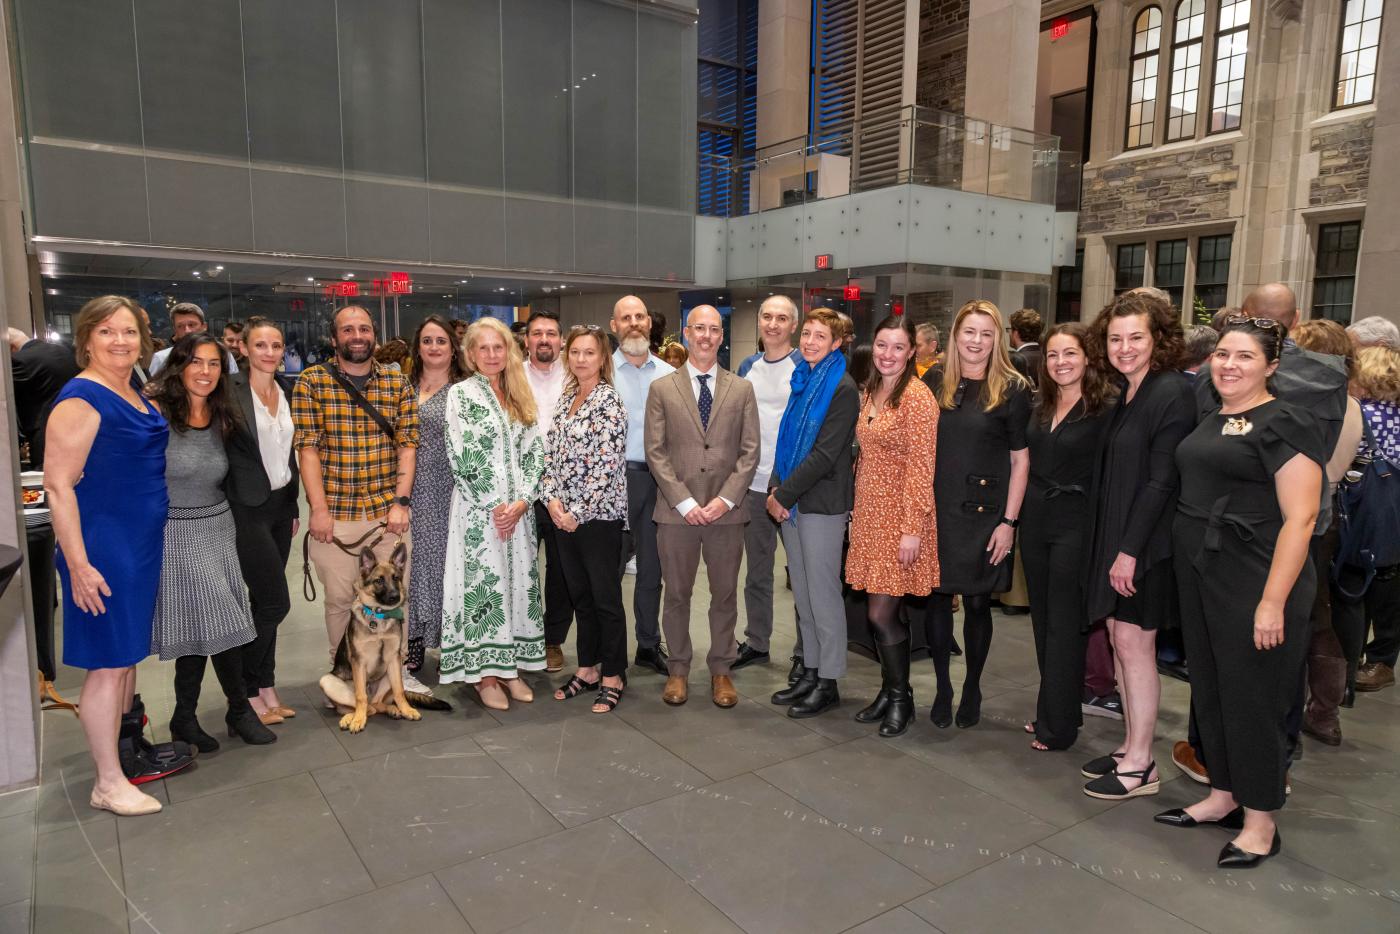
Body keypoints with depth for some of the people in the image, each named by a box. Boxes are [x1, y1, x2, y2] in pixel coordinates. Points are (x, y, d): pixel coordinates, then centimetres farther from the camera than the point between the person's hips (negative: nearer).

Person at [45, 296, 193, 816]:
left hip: (141, 547, 9)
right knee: (107, 664, 0)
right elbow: (57, 484, -19)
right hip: (102, 551, -9)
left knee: (128, 656, 18)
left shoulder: (137, 398, 11)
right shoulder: (81, 399, -15)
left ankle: (129, 753, 33)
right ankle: (108, 784, 12)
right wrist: (78, 564, -22)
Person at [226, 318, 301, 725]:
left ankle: (265, 688, 22)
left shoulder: (286, 394, 10)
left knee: (263, 602, 12)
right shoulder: (231, 391, -12)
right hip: (247, 507, -7)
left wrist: (294, 507, 17)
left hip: (281, 504, 7)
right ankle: (248, 691, 11)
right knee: (276, 602, -7)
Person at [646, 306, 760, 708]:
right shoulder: (662, 388, 4)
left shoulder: (742, 389, 7)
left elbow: (749, 451, 2)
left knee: (725, 594, 9)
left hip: (726, 510, 1)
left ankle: (720, 669, 24)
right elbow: (655, 452, -1)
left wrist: (726, 499, -9)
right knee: (677, 594, 9)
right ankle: (677, 669, 24)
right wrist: (684, 501, -10)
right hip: (676, 510, -1)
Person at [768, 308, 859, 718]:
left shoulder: (842, 388, -11)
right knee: (802, 592, 13)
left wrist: (785, 494, -15)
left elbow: (826, 453, -17)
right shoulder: (802, 381, 13)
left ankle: (828, 683, 14)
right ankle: (810, 672, 25)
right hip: (791, 500, 8)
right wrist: (776, 488, 2)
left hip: (822, 501, -7)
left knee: (822, 592, 1)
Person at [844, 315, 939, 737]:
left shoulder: (917, 396, -13)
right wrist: (857, 510, 13)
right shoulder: (868, 392, 11)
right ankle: (889, 691, 28)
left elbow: (921, 467, -16)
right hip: (869, 513, 7)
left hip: (899, 517, -7)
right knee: (878, 613, 12)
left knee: (881, 614, -3)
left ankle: (901, 698, 18)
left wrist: (913, 530, -19)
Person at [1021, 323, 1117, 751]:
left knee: (1064, 624, 1)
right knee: (1042, 618, 13)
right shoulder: (1041, 406, 9)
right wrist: (1015, 516, 9)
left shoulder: (1105, 409, -11)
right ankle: (1054, 708, 27)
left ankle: (1057, 724, 12)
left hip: (1076, 523, -7)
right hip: (1035, 520, 7)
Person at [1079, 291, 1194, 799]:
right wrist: (1109, 544, 9)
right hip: (1113, 538, 8)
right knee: (1120, 639, 13)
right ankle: (1131, 746, 26)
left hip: (1145, 544, -8)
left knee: (1134, 643, -1)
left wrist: (1130, 549, -20)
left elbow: (1162, 480, -19)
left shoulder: (1171, 394, -14)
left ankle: (1140, 766, 12)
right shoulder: (1124, 395, 11)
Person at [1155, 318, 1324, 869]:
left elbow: (1299, 518, -17)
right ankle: (1223, 796, 32)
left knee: (1251, 698, 3)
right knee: (1209, 689, 15)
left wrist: (1273, 602, -21)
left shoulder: (1284, 425, -11)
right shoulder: (1209, 423, 13)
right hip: (1199, 576, 8)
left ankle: (1260, 822, 20)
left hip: (1253, 583, -8)